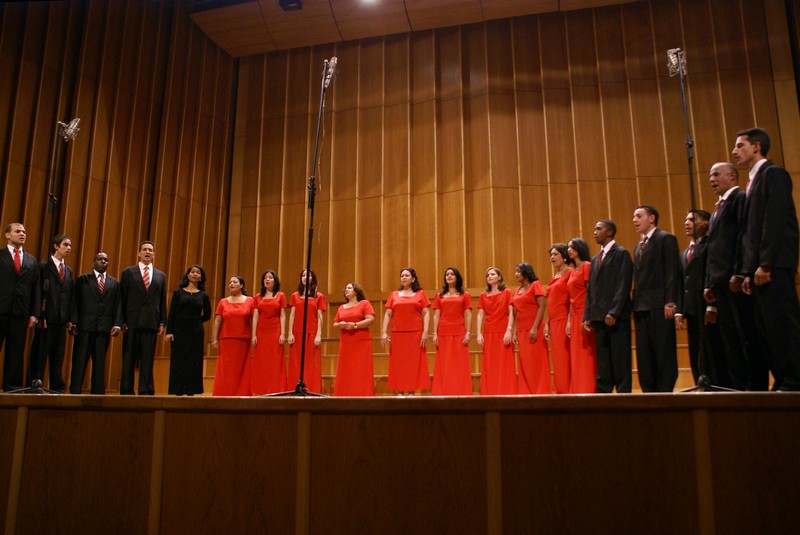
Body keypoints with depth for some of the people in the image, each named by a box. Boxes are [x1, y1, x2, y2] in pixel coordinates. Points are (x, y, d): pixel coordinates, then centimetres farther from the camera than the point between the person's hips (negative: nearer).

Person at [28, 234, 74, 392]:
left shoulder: (68, 271, 17)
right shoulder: (44, 266, -1)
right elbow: (38, 293, -7)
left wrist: (69, 319, 6)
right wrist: (40, 316, -15)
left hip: (62, 319, 6)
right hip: (46, 318, -5)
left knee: (58, 355, 8)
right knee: (40, 353, -1)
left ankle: (57, 387, 13)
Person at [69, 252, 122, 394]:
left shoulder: (114, 283, 15)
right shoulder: (83, 279, 10)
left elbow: (118, 305, 8)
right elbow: (75, 302, 4)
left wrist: (117, 324, -4)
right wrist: (74, 322, -6)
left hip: (104, 328, 2)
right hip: (85, 326, -2)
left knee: (100, 361, 4)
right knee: (79, 360, -1)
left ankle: (98, 392, 8)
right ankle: (75, 391, 4)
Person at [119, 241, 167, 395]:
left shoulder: (161, 276, 14)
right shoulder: (128, 272, 8)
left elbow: (163, 301, 12)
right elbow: (122, 298, 4)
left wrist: (162, 322, 4)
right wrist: (122, 320, -4)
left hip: (151, 323, 1)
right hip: (132, 321, -1)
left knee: (147, 359, 2)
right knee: (129, 358, 3)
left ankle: (146, 391, 6)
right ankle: (126, 390, 10)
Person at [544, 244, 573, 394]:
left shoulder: (570, 273, -6)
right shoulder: (555, 277, 19)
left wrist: (569, 321, -22)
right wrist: (547, 324, 15)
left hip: (564, 321, -8)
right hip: (554, 322, 8)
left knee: (565, 357, -7)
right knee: (557, 359, 8)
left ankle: (569, 391, -3)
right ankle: (560, 391, 11)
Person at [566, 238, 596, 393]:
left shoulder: (587, 266, -6)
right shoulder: (573, 271, 18)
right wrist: (569, 321, 12)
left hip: (585, 316, -8)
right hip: (575, 317, 8)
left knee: (587, 356, -7)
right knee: (576, 357, 8)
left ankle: (588, 391, -3)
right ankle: (578, 391, 12)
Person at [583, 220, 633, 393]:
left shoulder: (621, 253, -2)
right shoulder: (595, 259, 20)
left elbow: (623, 285, -11)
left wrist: (614, 312, -19)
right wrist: (587, 316, 9)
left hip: (617, 316, -7)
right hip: (599, 317, 7)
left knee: (620, 359, -3)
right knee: (603, 361, 7)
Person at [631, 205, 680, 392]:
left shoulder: (666, 239, 0)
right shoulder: (638, 247, 22)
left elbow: (672, 273, -9)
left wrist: (670, 302, -17)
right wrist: (635, 305, 11)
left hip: (660, 306, -8)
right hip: (641, 307, 8)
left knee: (664, 352, -4)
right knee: (644, 354, 6)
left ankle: (664, 392, 0)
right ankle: (649, 392, 11)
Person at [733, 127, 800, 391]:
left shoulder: (773, 173, -2)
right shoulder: (754, 181, 24)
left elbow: (776, 221, -13)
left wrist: (765, 264, -19)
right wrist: (748, 271, 14)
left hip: (774, 266, -9)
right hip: (759, 267, 9)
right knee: (768, 328, 6)